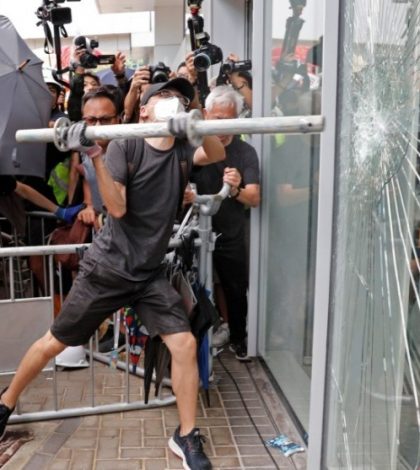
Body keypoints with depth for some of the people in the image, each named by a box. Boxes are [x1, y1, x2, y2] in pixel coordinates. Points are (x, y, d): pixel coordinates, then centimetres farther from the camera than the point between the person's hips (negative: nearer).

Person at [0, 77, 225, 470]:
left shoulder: (181, 149, 3)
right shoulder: (126, 145, -10)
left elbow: (217, 154, -17)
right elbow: (117, 208, -19)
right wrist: (95, 156, -29)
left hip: (150, 273, 3)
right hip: (107, 268, -3)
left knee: (185, 344, -10)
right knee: (54, 343, 10)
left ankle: (186, 437, 9)